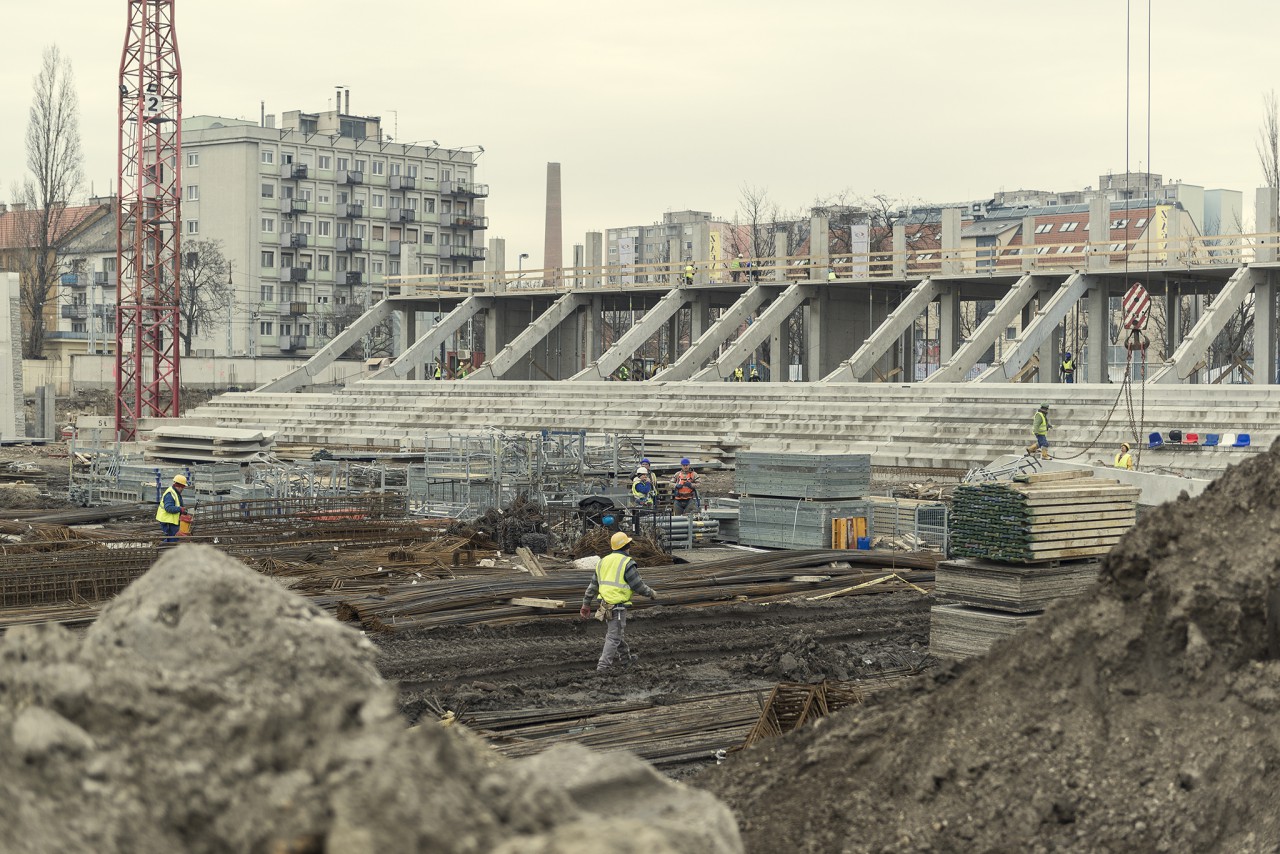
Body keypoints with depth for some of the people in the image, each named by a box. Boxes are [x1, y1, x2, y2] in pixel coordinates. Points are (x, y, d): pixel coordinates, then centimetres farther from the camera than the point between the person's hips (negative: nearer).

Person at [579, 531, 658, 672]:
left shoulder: (603, 561, 11)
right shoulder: (627, 563, -12)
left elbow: (593, 586, 14)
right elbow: (638, 585, -10)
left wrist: (586, 605, 19)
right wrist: (651, 593, 8)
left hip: (605, 604, 8)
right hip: (618, 605, -8)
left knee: (619, 632, 23)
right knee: (614, 636, -2)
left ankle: (625, 658, 36)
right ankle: (603, 666, -6)